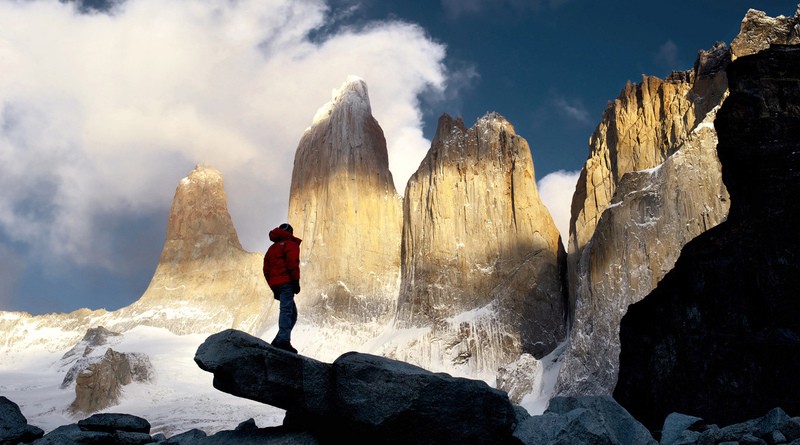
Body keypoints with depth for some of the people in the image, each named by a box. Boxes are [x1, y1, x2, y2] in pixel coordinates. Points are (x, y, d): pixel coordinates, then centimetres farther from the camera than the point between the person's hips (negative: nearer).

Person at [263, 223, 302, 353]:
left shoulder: (272, 248, 28)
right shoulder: (290, 244, 4)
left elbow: (266, 269, 24)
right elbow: (293, 263, -12)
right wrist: (296, 281, -11)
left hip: (275, 284, 8)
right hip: (286, 282, -8)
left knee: (292, 313, 12)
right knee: (287, 310, -19)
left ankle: (279, 340, 1)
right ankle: (283, 340, -34)